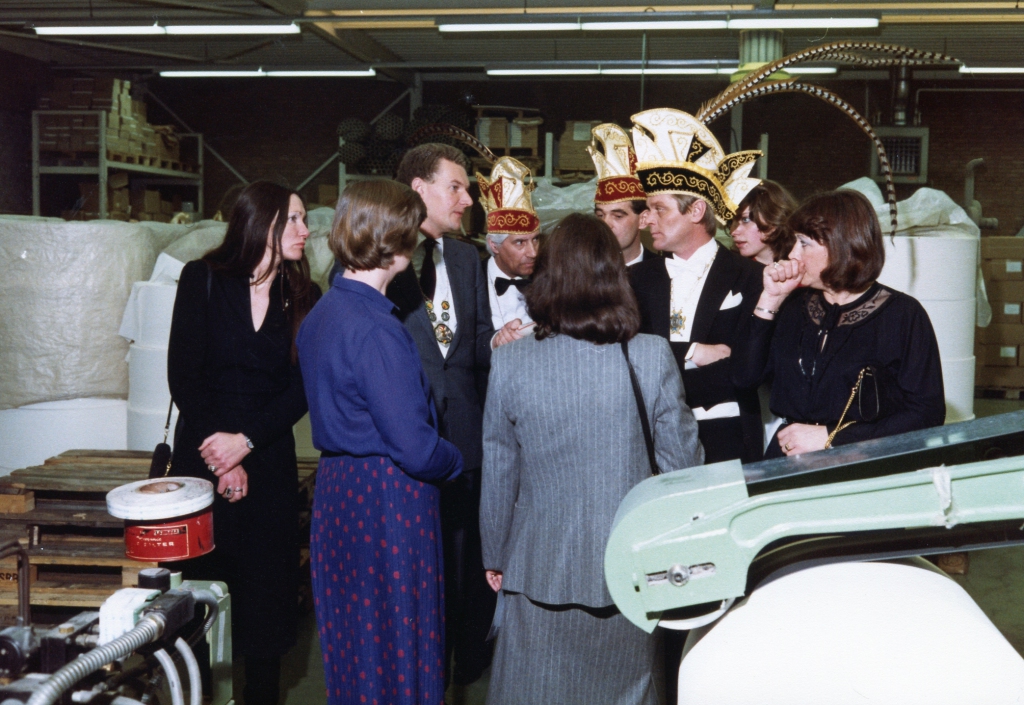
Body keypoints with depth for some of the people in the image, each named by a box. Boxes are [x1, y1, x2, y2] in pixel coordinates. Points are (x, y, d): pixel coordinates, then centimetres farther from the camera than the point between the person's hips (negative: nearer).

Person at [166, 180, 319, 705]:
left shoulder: (303, 297, 4)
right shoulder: (204, 279, -1)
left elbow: (300, 387, -2)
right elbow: (182, 374, -5)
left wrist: (246, 442, -14)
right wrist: (218, 456, -10)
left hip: (269, 459, 2)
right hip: (201, 452, -1)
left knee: (266, 585, 4)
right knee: (200, 580, 3)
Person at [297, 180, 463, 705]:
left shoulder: (321, 313, 6)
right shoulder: (377, 331, -22)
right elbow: (415, 448, -25)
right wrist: (456, 461, -4)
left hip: (337, 486, 9)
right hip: (388, 500, -9)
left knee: (352, 633, 20)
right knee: (397, 639, 6)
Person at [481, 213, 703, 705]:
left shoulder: (511, 363, -10)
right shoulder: (653, 357, -11)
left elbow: (497, 476, -2)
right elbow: (681, 463, -4)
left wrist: (495, 558, 11)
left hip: (540, 572, 0)